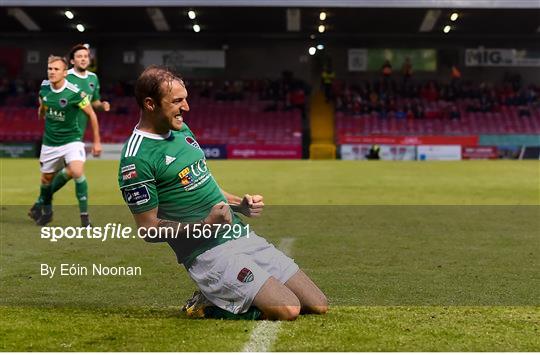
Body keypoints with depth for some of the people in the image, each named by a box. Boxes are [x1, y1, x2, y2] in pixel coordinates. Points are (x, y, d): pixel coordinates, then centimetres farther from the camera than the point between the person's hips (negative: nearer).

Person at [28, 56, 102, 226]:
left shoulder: (74, 93, -20)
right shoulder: (44, 87, -7)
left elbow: (91, 114, -9)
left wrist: (97, 141, -6)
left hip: (71, 140, -4)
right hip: (50, 141, 5)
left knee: (77, 172, -27)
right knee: (46, 177, 15)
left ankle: (84, 215, -15)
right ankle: (45, 209, 44)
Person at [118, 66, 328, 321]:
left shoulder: (182, 130, 13)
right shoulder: (136, 160, -14)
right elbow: (149, 229, -13)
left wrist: (240, 204, 7)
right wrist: (205, 225, -23)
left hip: (243, 235, 9)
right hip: (208, 252, -9)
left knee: (318, 306, 3)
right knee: (287, 310, -23)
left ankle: (221, 295, 13)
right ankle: (207, 306, -2)